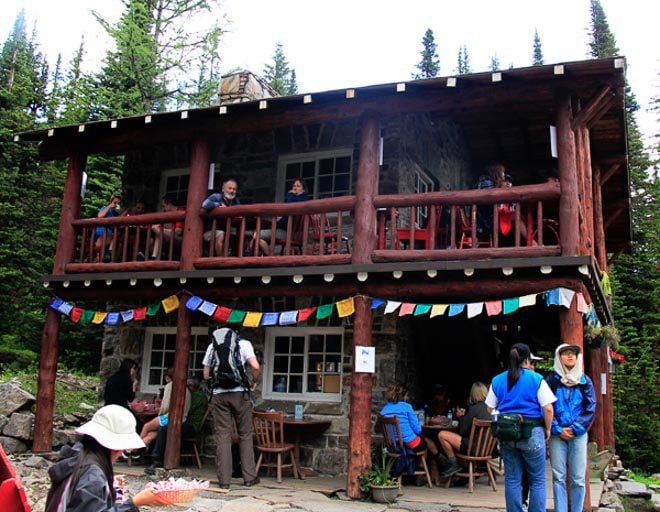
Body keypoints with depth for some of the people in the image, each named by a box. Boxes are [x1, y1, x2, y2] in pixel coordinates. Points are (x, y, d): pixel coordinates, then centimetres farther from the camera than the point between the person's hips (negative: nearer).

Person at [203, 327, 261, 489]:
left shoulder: (213, 346, 14)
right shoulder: (243, 343, 5)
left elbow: (206, 375, 12)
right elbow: (255, 367, -9)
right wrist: (254, 382, 8)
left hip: (218, 394, 2)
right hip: (239, 392, -2)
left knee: (222, 436, 4)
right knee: (245, 434, 8)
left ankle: (224, 480, 4)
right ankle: (249, 477, 10)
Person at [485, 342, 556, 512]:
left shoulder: (497, 380, 6)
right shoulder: (537, 379, -5)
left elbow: (490, 408, 9)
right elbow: (548, 409, -9)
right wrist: (547, 429, 4)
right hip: (532, 433, -3)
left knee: (512, 479, 10)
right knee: (537, 480, 8)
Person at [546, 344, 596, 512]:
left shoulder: (585, 381, 7)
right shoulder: (551, 380, 3)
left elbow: (590, 408, 2)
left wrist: (575, 428, -7)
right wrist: (558, 429, -10)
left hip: (578, 434, 1)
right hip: (557, 434, -1)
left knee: (578, 478, 1)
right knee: (558, 477, 1)